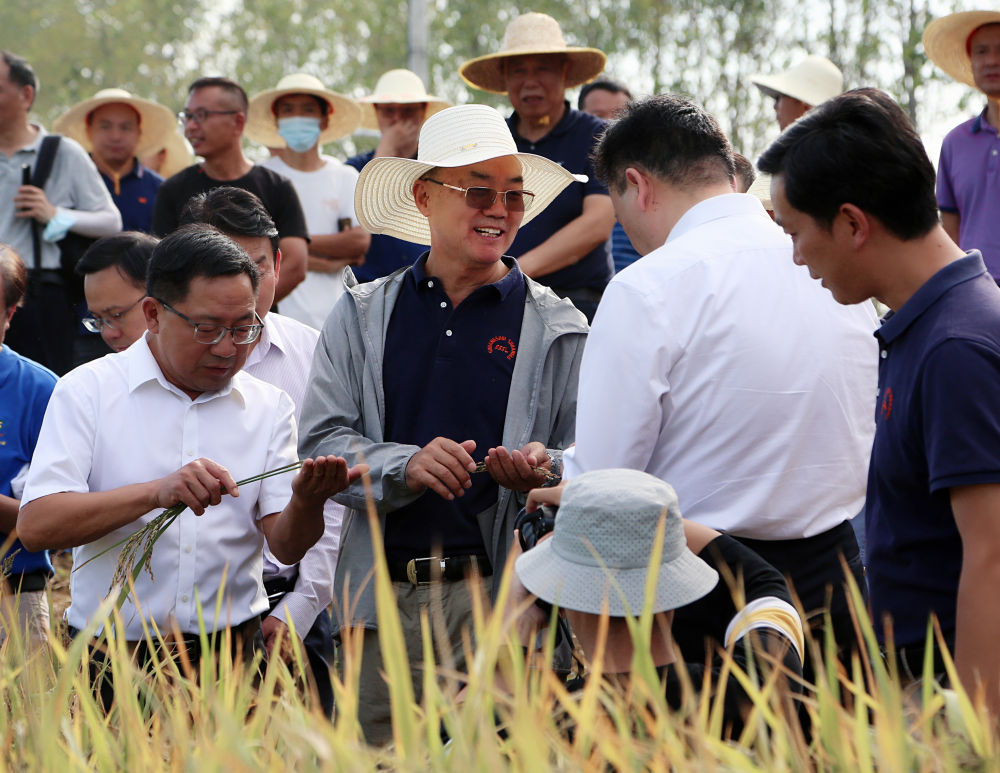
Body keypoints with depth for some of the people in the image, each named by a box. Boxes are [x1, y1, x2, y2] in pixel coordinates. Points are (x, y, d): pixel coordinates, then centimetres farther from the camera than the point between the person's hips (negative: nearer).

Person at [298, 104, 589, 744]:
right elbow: (322, 444, 2)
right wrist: (404, 467, -14)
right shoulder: (362, 317, 10)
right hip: (386, 595, 2)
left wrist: (542, 471, -19)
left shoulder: (557, 329, 6)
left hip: (505, 599, -1)